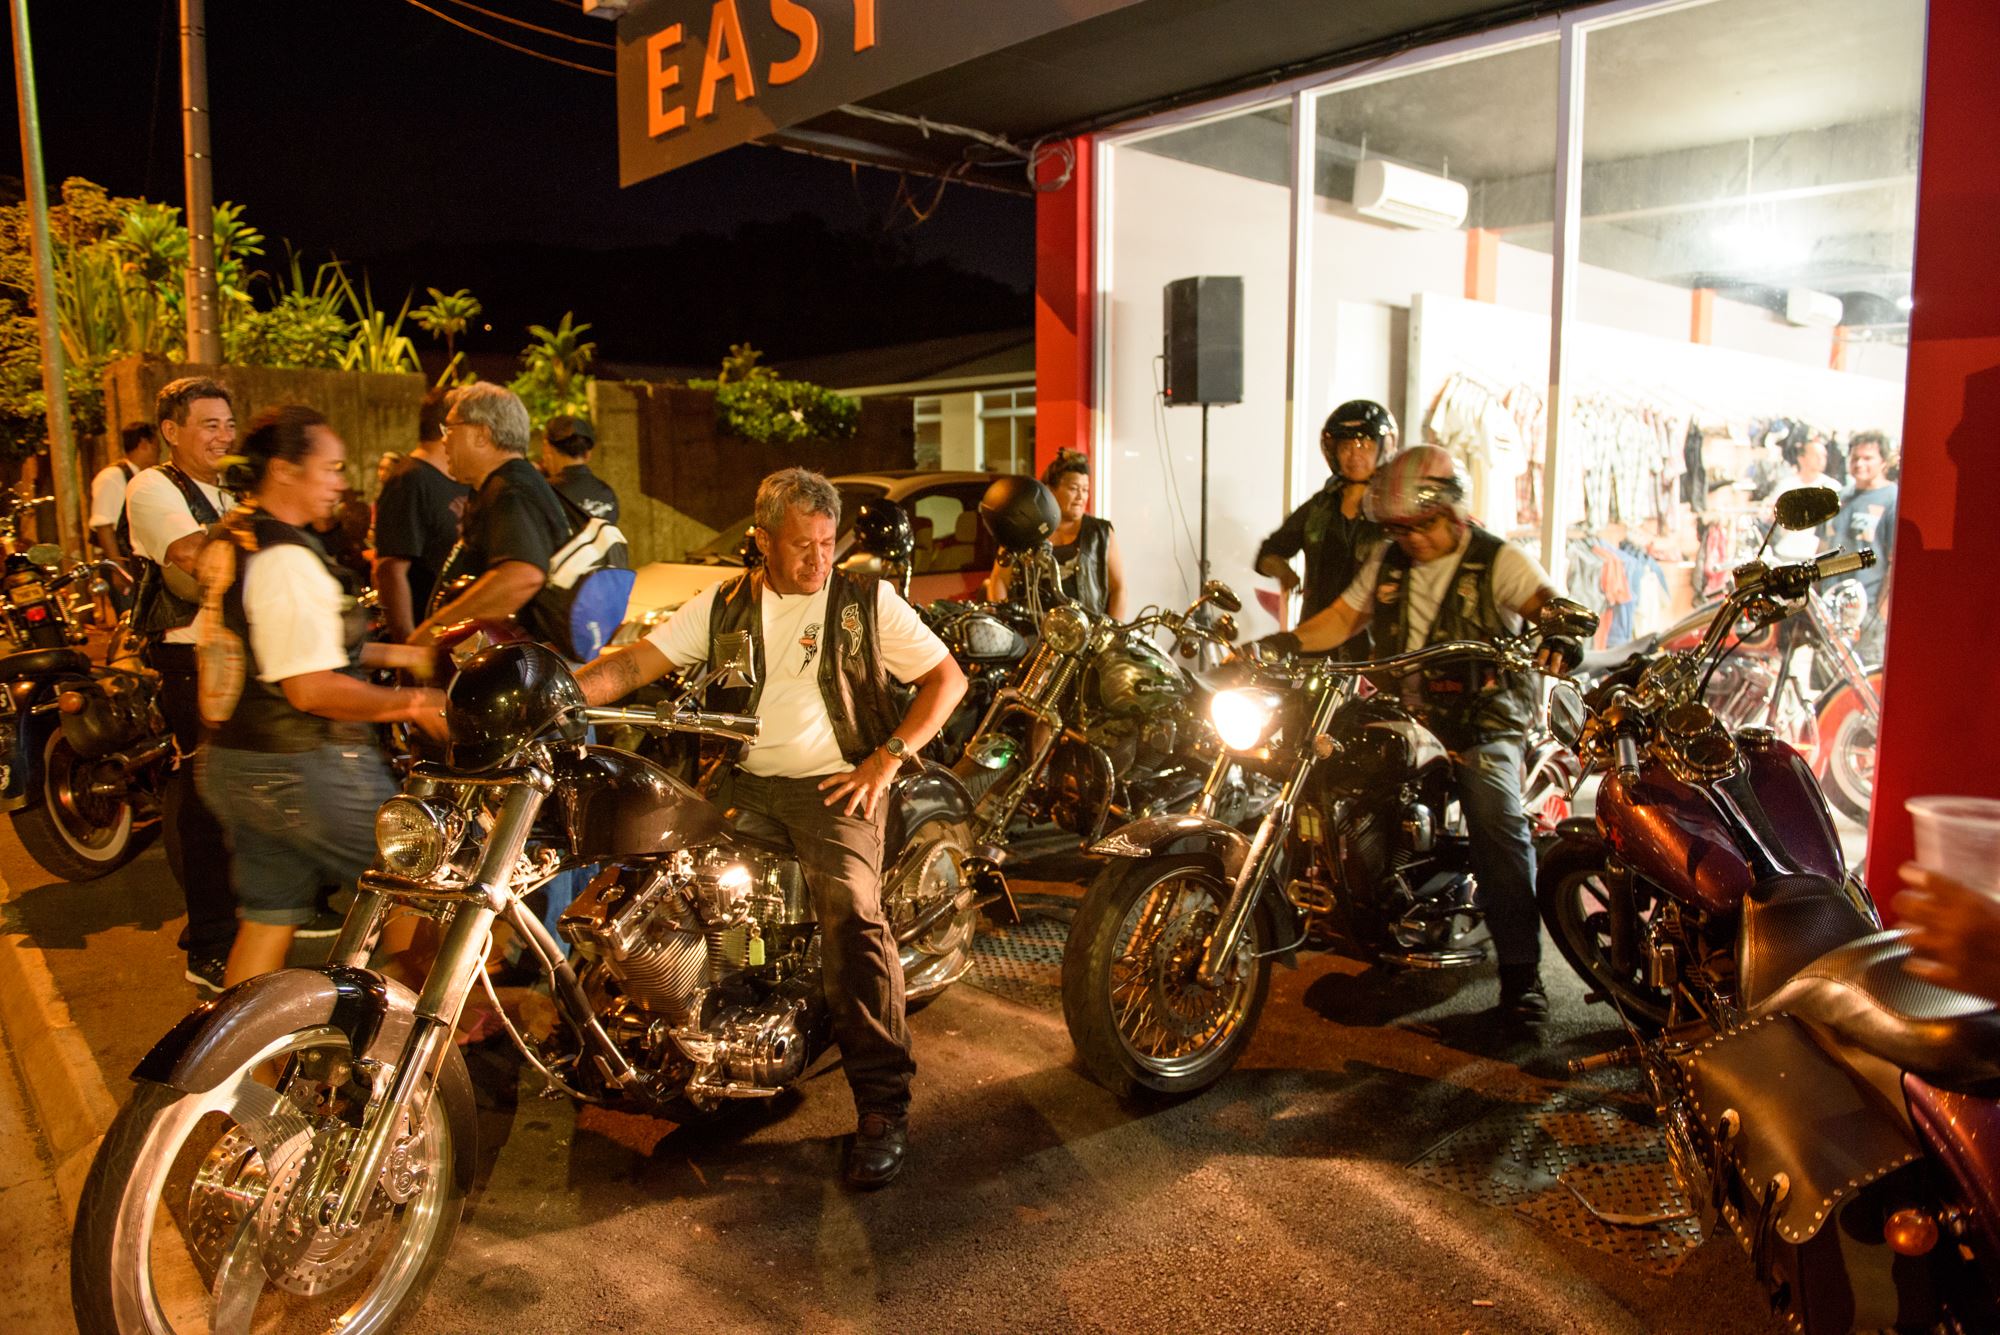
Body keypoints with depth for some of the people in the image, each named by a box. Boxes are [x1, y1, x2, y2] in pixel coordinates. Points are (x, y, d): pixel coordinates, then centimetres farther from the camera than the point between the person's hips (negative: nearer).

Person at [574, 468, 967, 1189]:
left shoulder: (867, 600, 6)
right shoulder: (721, 605, 13)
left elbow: (948, 676, 5)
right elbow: (636, 663, 6)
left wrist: (887, 757, -6)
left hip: (837, 782, -3)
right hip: (742, 782, 4)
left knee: (850, 906, -29)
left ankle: (882, 1104, -23)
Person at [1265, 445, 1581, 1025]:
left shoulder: (1497, 561, -4)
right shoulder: (1388, 562, 13)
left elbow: (1549, 603, -18)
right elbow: (1344, 617, 12)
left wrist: (1561, 633, -43)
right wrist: (1284, 642, -6)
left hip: (1481, 721, -5)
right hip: (1403, 714, 5)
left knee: (1498, 824, -22)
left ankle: (1521, 971, -15)